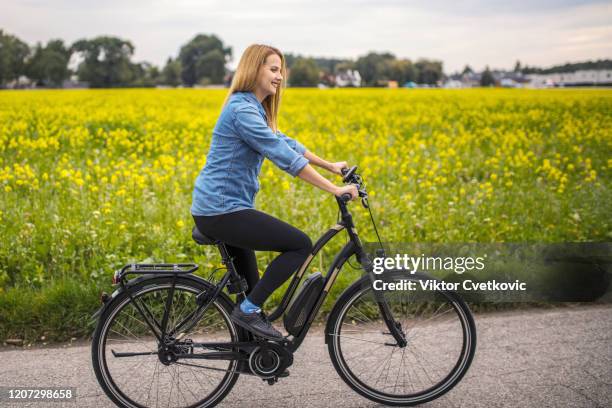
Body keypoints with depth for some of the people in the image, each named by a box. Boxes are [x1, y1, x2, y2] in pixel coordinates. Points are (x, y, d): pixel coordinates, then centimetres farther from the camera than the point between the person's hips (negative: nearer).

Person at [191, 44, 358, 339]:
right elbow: (285, 156, -22)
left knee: (248, 285, 15)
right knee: (301, 245, -9)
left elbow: (284, 142, 24)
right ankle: (248, 310, -4)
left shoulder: (254, 108, 15)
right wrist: (334, 189, -21)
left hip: (215, 209, 10)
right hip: (223, 211, -10)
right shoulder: (243, 109, -17)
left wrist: (329, 165, 22)